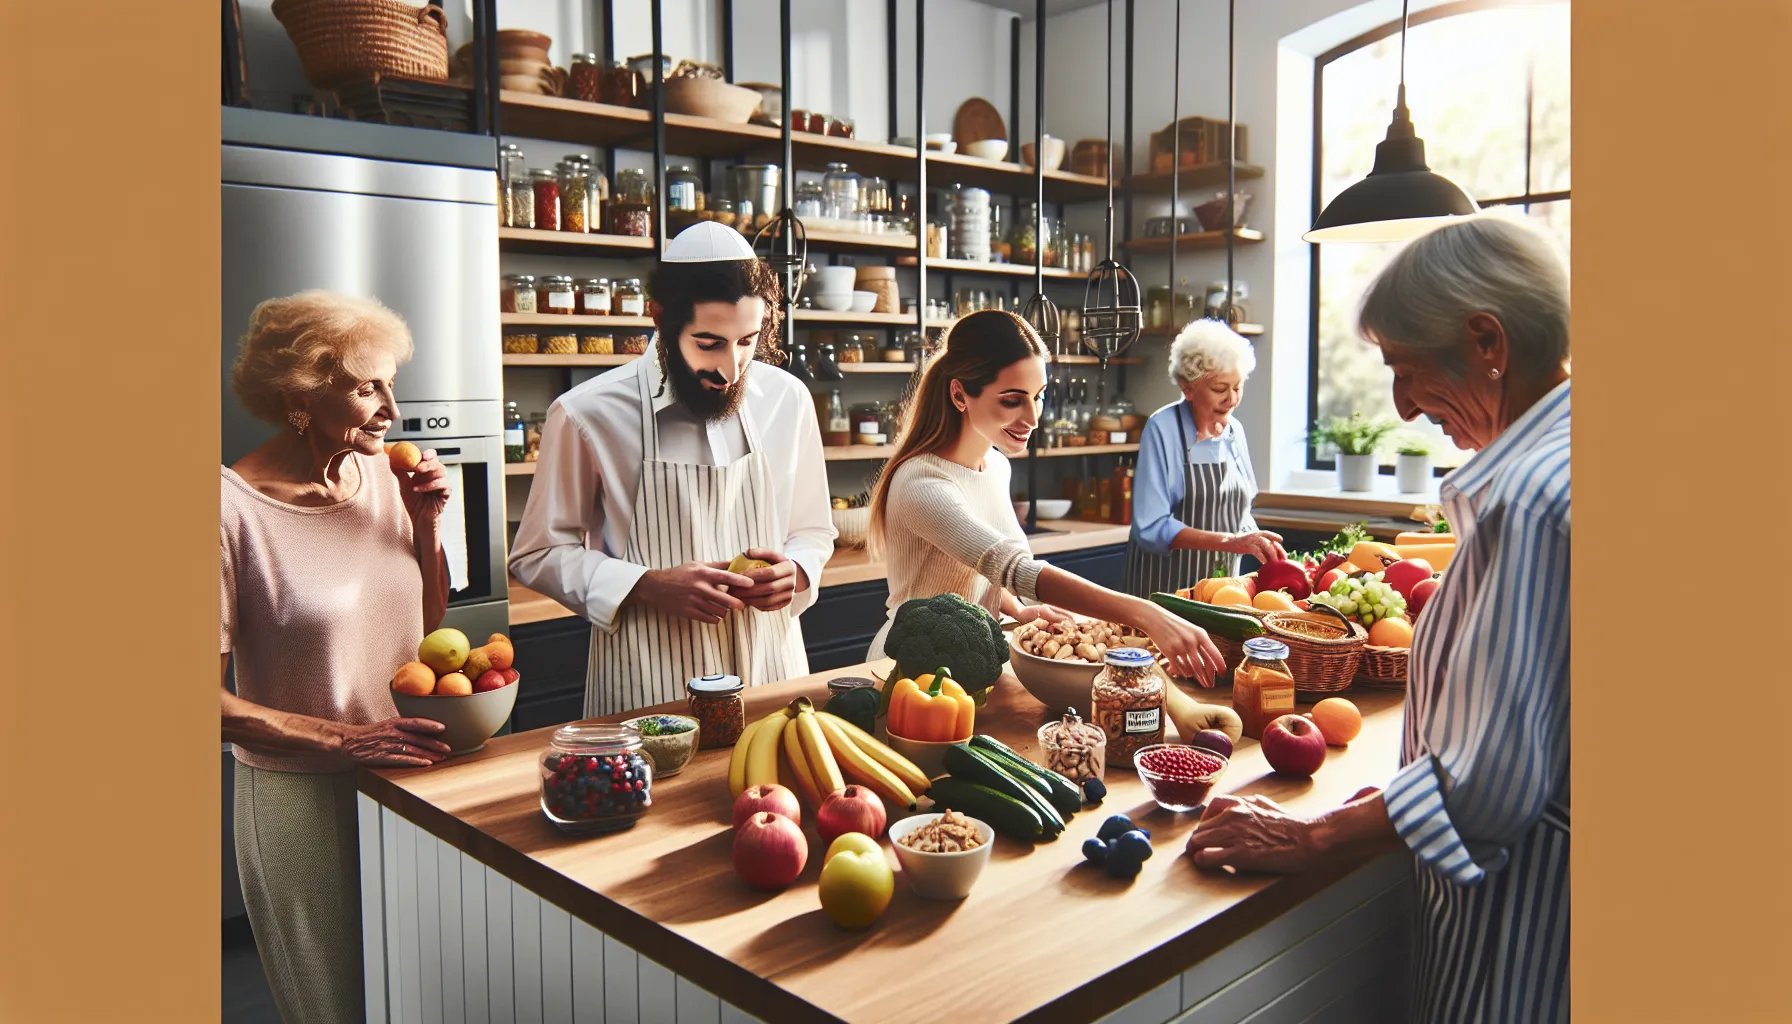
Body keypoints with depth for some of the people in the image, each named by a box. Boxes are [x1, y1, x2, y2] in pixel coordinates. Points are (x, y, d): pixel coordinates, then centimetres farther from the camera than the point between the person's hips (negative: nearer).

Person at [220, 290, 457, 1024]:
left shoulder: (383, 476, -2)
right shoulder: (234, 508, -19)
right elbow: (211, 699, -18)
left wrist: (427, 526, -6)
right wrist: (346, 738, -24)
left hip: (403, 775, 5)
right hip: (302, 793, -5)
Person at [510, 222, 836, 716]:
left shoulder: (787, 401, 0)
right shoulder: (587, 415, -10)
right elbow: (537, 554, -3)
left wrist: (794, 572, -11)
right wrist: (649, 587, -17)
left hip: (771, 673, 3)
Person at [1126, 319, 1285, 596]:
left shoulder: (1234, 431, 4)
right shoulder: (1162, 429, -14)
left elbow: (1239, 513, 14)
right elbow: (1151, 528, -21)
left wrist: (1261, 542, -6)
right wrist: (1228, 541, -27)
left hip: (1222, 584, 5)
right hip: (1165, 585, -5)